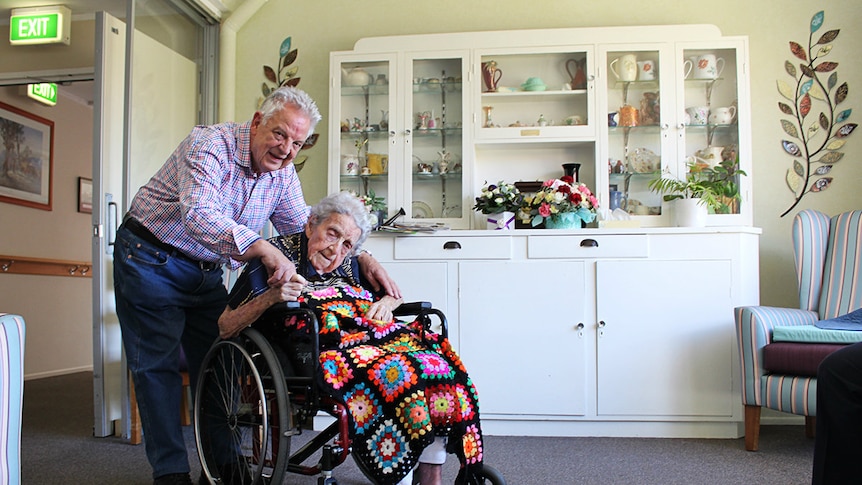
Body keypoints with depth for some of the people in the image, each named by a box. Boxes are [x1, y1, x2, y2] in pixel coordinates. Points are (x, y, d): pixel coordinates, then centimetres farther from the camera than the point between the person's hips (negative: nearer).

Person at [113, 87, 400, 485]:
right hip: (151, 259, -6)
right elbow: (199, 217, -40)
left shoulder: (282, 172, -2)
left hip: (206, 272, 6)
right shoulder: (210, 145, -25)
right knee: (157, 366, -2)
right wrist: (265, 250, -54)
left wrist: (363, 259, -14)